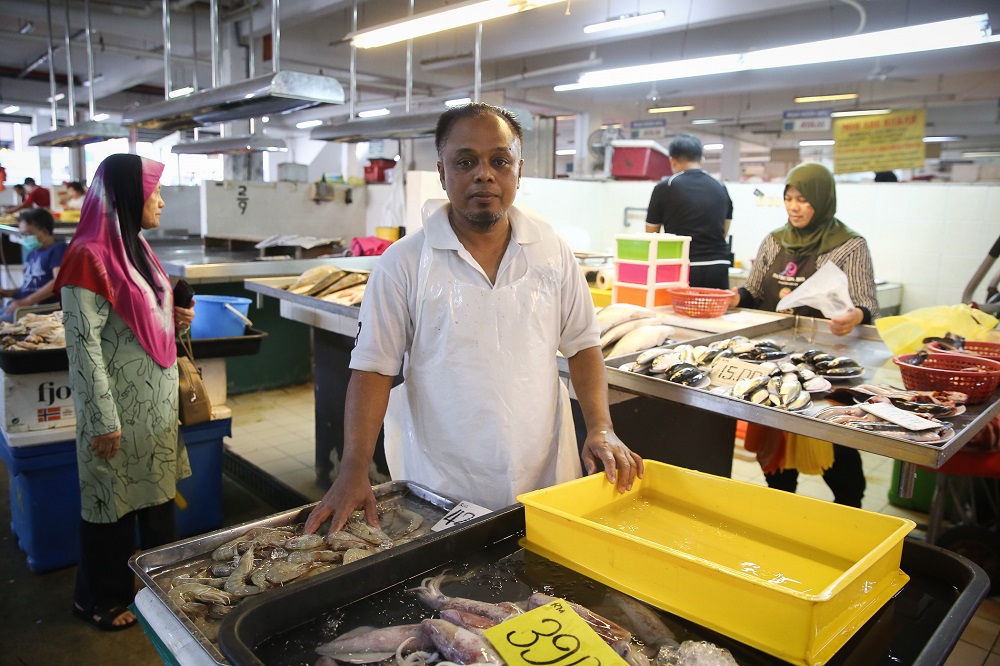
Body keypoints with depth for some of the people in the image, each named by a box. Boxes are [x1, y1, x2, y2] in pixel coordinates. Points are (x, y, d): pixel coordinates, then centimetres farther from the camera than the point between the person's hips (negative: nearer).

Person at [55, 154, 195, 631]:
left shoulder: (133, 247, 9)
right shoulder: (90, 257, -18)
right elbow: (84, 346, -20)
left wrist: (175, 320, 1)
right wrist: (103, 420, -19)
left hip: (156, 402, 8)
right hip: (121, 408, -8)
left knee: (157, 494, 19)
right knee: (112, 502, 8)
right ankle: (100, 601, 29)